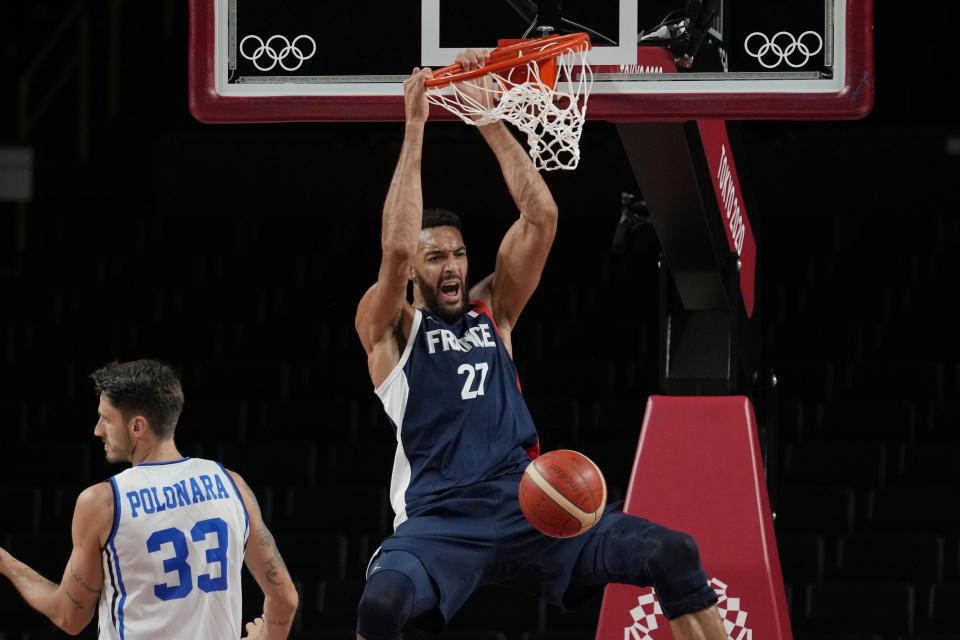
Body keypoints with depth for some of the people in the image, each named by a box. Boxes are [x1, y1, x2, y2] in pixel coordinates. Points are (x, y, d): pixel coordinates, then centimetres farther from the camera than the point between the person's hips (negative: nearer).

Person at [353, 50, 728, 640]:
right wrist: (415, 130, -8)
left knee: (673, 554, -13)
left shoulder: (493, 312, 20)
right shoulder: (389, 328, 8)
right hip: (441, 519, -4)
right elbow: (396, 246, -11)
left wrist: (491, 121, 5)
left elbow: (541, 216, 10)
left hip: (525, 508, 4)